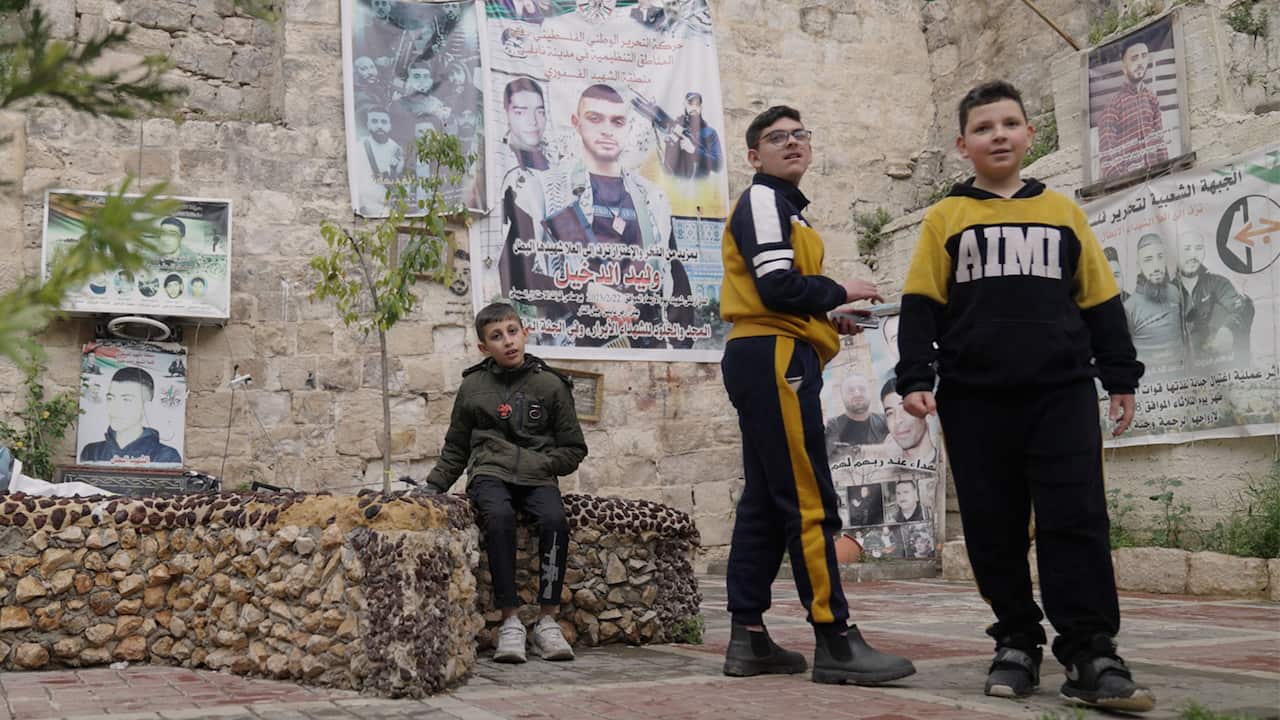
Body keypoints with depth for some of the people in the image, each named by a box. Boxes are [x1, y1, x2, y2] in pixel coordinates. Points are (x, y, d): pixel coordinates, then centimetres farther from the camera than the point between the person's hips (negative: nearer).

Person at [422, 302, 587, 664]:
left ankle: (547, 622, -24)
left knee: (555, 519, -33)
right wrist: (434, 485, 8)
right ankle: (510, 623, -31)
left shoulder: (550, 385, 6)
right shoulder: (473, 386, 10)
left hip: (537, 478, 0)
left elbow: (573, 450, 10)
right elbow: (455, 449, 21)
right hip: (490, 475, 0)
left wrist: (538, 464, -6)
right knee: (500, 516, -35)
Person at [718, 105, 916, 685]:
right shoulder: (763, 200, -5)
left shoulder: (784, 206, 26)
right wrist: (841, 293, -4)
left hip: (768, 360, 10)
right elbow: (778, 287, -18)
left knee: (764, 502, 8)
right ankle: (835, 641, -11)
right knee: (809, 501, -12)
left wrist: (829, 321, 13)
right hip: (773, 359, -10)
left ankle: (748, 638, 10)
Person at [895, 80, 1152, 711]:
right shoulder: (945, 218, 8)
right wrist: (915, 379, -7)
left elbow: (1099, 301, 14)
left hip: (1062, 393, 0)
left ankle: (1090, 655, -1)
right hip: (974, 400, 0)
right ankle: (1017, 644, 17)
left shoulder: (1062, 212, 13)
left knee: (1075, 523, -6)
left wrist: (1120, 377, 10)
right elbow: (921, 306, 3)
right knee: (993, 530, 4)